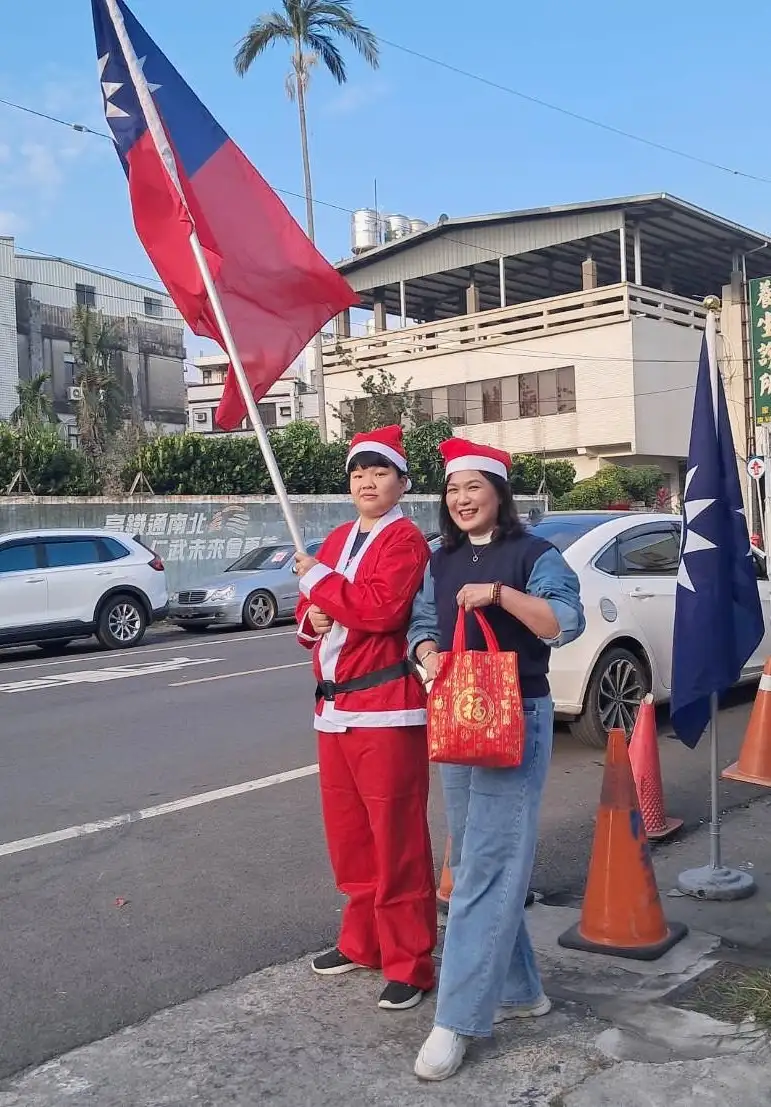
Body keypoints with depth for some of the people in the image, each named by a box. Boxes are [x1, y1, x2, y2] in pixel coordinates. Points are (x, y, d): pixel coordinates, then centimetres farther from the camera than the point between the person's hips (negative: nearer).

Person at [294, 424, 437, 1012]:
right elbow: (310, 615, 22)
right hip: (334, 707, 8)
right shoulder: (337, 541, 17)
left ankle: (409, 964, 9)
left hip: (386, 709, -8)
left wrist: (319, 580, -13)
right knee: (347, 835, 17)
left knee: (397, 840, -2)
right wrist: (312, 617, -2)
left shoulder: (406, 540, -8)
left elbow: (383, 610, -23)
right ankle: (362, 941, 32)